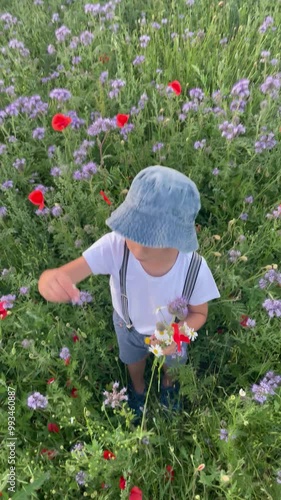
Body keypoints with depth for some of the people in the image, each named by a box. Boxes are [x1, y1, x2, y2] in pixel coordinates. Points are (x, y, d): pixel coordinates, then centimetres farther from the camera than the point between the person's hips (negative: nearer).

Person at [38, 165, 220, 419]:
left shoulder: (195, 269, -39)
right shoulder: (115, 246, -42)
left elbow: (199, 313, -19)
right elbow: (66, 273, -48)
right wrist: (51, 279, -73)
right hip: (129, 327, 1)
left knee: (171, 362, 35)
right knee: (134, 362, 35)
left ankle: (168, 384, 74)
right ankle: (138, 388, 74)